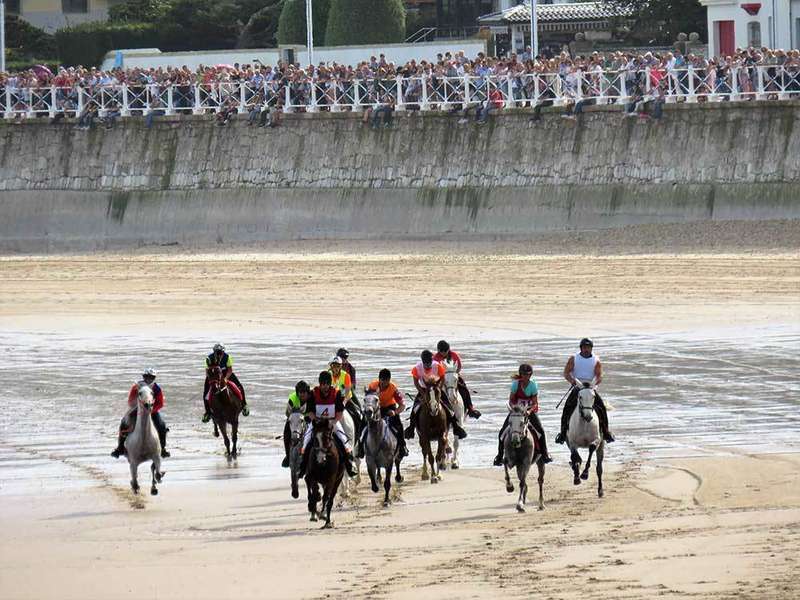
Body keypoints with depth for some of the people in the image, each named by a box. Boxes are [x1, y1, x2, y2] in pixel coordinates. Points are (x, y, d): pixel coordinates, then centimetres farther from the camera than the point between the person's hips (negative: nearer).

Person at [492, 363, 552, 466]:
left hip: (530, 410, -1)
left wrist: (529, 411, -32)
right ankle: (499, 456, 5)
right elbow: (511, 400, -8)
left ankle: (545, 454, -3)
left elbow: (535, 403, -13)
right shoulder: (515, 384, -14)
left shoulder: (533, 385, -15)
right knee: (503, 432, -10)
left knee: (540, 430, -19)